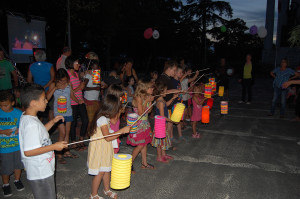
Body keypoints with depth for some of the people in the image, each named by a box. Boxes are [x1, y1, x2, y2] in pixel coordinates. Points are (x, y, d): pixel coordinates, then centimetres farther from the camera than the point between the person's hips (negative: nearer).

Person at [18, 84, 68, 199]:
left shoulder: (26, 117, 3)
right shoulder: (31, 124, -29)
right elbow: (28, 151, -31)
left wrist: (52, 122, 7)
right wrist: (54, 146, -26)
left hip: (41, 170, 10)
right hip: (40, 173, -10)